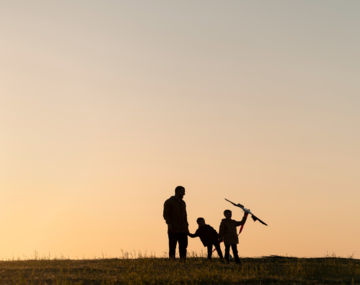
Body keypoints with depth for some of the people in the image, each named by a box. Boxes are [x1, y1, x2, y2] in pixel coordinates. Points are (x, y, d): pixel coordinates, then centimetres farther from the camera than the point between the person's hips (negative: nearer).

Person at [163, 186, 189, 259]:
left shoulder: (182, 203, 19)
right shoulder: (169, 202, 0)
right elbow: (166, 215, -6)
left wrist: (186, 225, 14)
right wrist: (169, 224, -19)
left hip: (183, 230, 6)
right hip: (173, 230, -6)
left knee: (183, 246, 2)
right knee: (172, 246, -6)